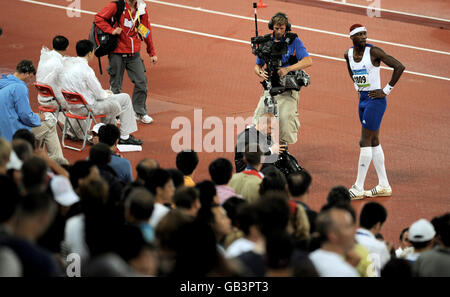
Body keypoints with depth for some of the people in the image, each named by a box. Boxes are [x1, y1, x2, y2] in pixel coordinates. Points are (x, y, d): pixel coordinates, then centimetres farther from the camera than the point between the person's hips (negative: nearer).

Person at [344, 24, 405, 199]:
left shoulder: (374, 51, -16)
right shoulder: (349, 54, 5)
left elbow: (399, 67, -17)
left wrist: (386, 90, -15)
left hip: (375, 99, -8)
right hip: (362, 99, 8)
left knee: (365, 142, -8)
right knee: (374, 142, 11)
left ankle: (358, 188, -5)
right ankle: (384, 186, 18)